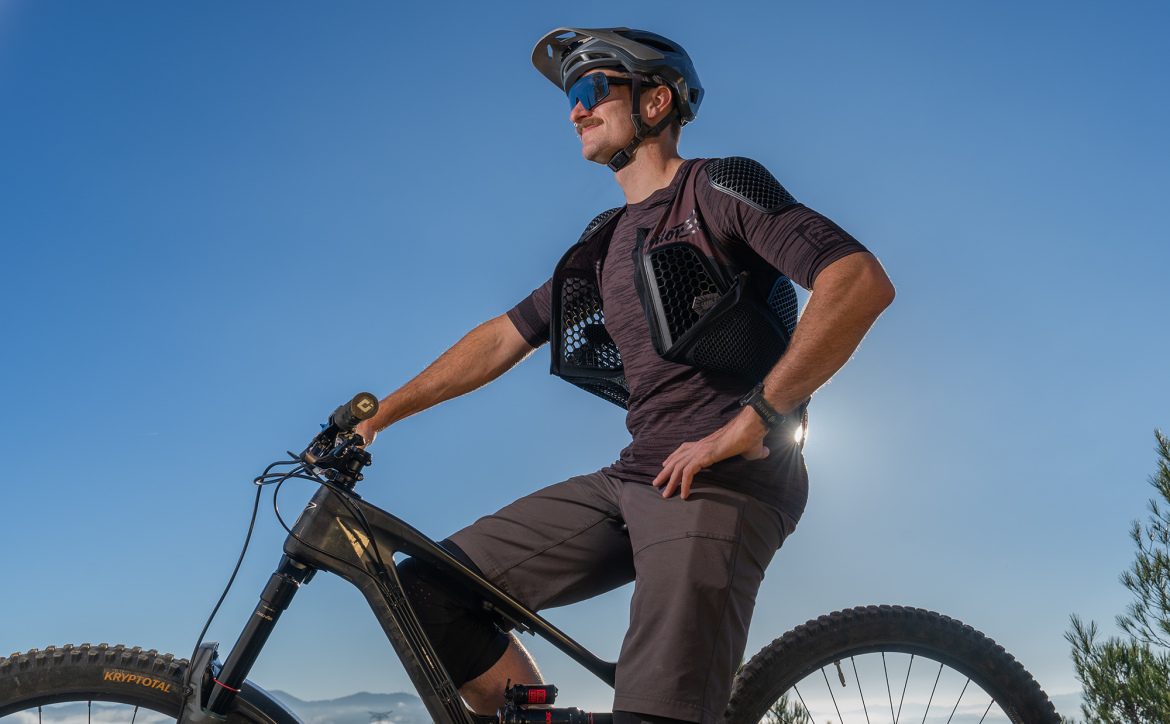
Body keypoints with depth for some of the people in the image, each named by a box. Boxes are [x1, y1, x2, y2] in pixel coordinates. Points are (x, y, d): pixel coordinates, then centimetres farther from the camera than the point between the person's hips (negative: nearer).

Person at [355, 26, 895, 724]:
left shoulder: (719, 187, -1)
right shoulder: (605, 245, 22)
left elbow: (863, 282, -14)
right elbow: (504, 337, 24)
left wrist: (748, 424, -18)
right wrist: (376, 417, 22)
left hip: (720, 481, -7)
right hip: (632, 478, 7)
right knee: (426, 592, -1)